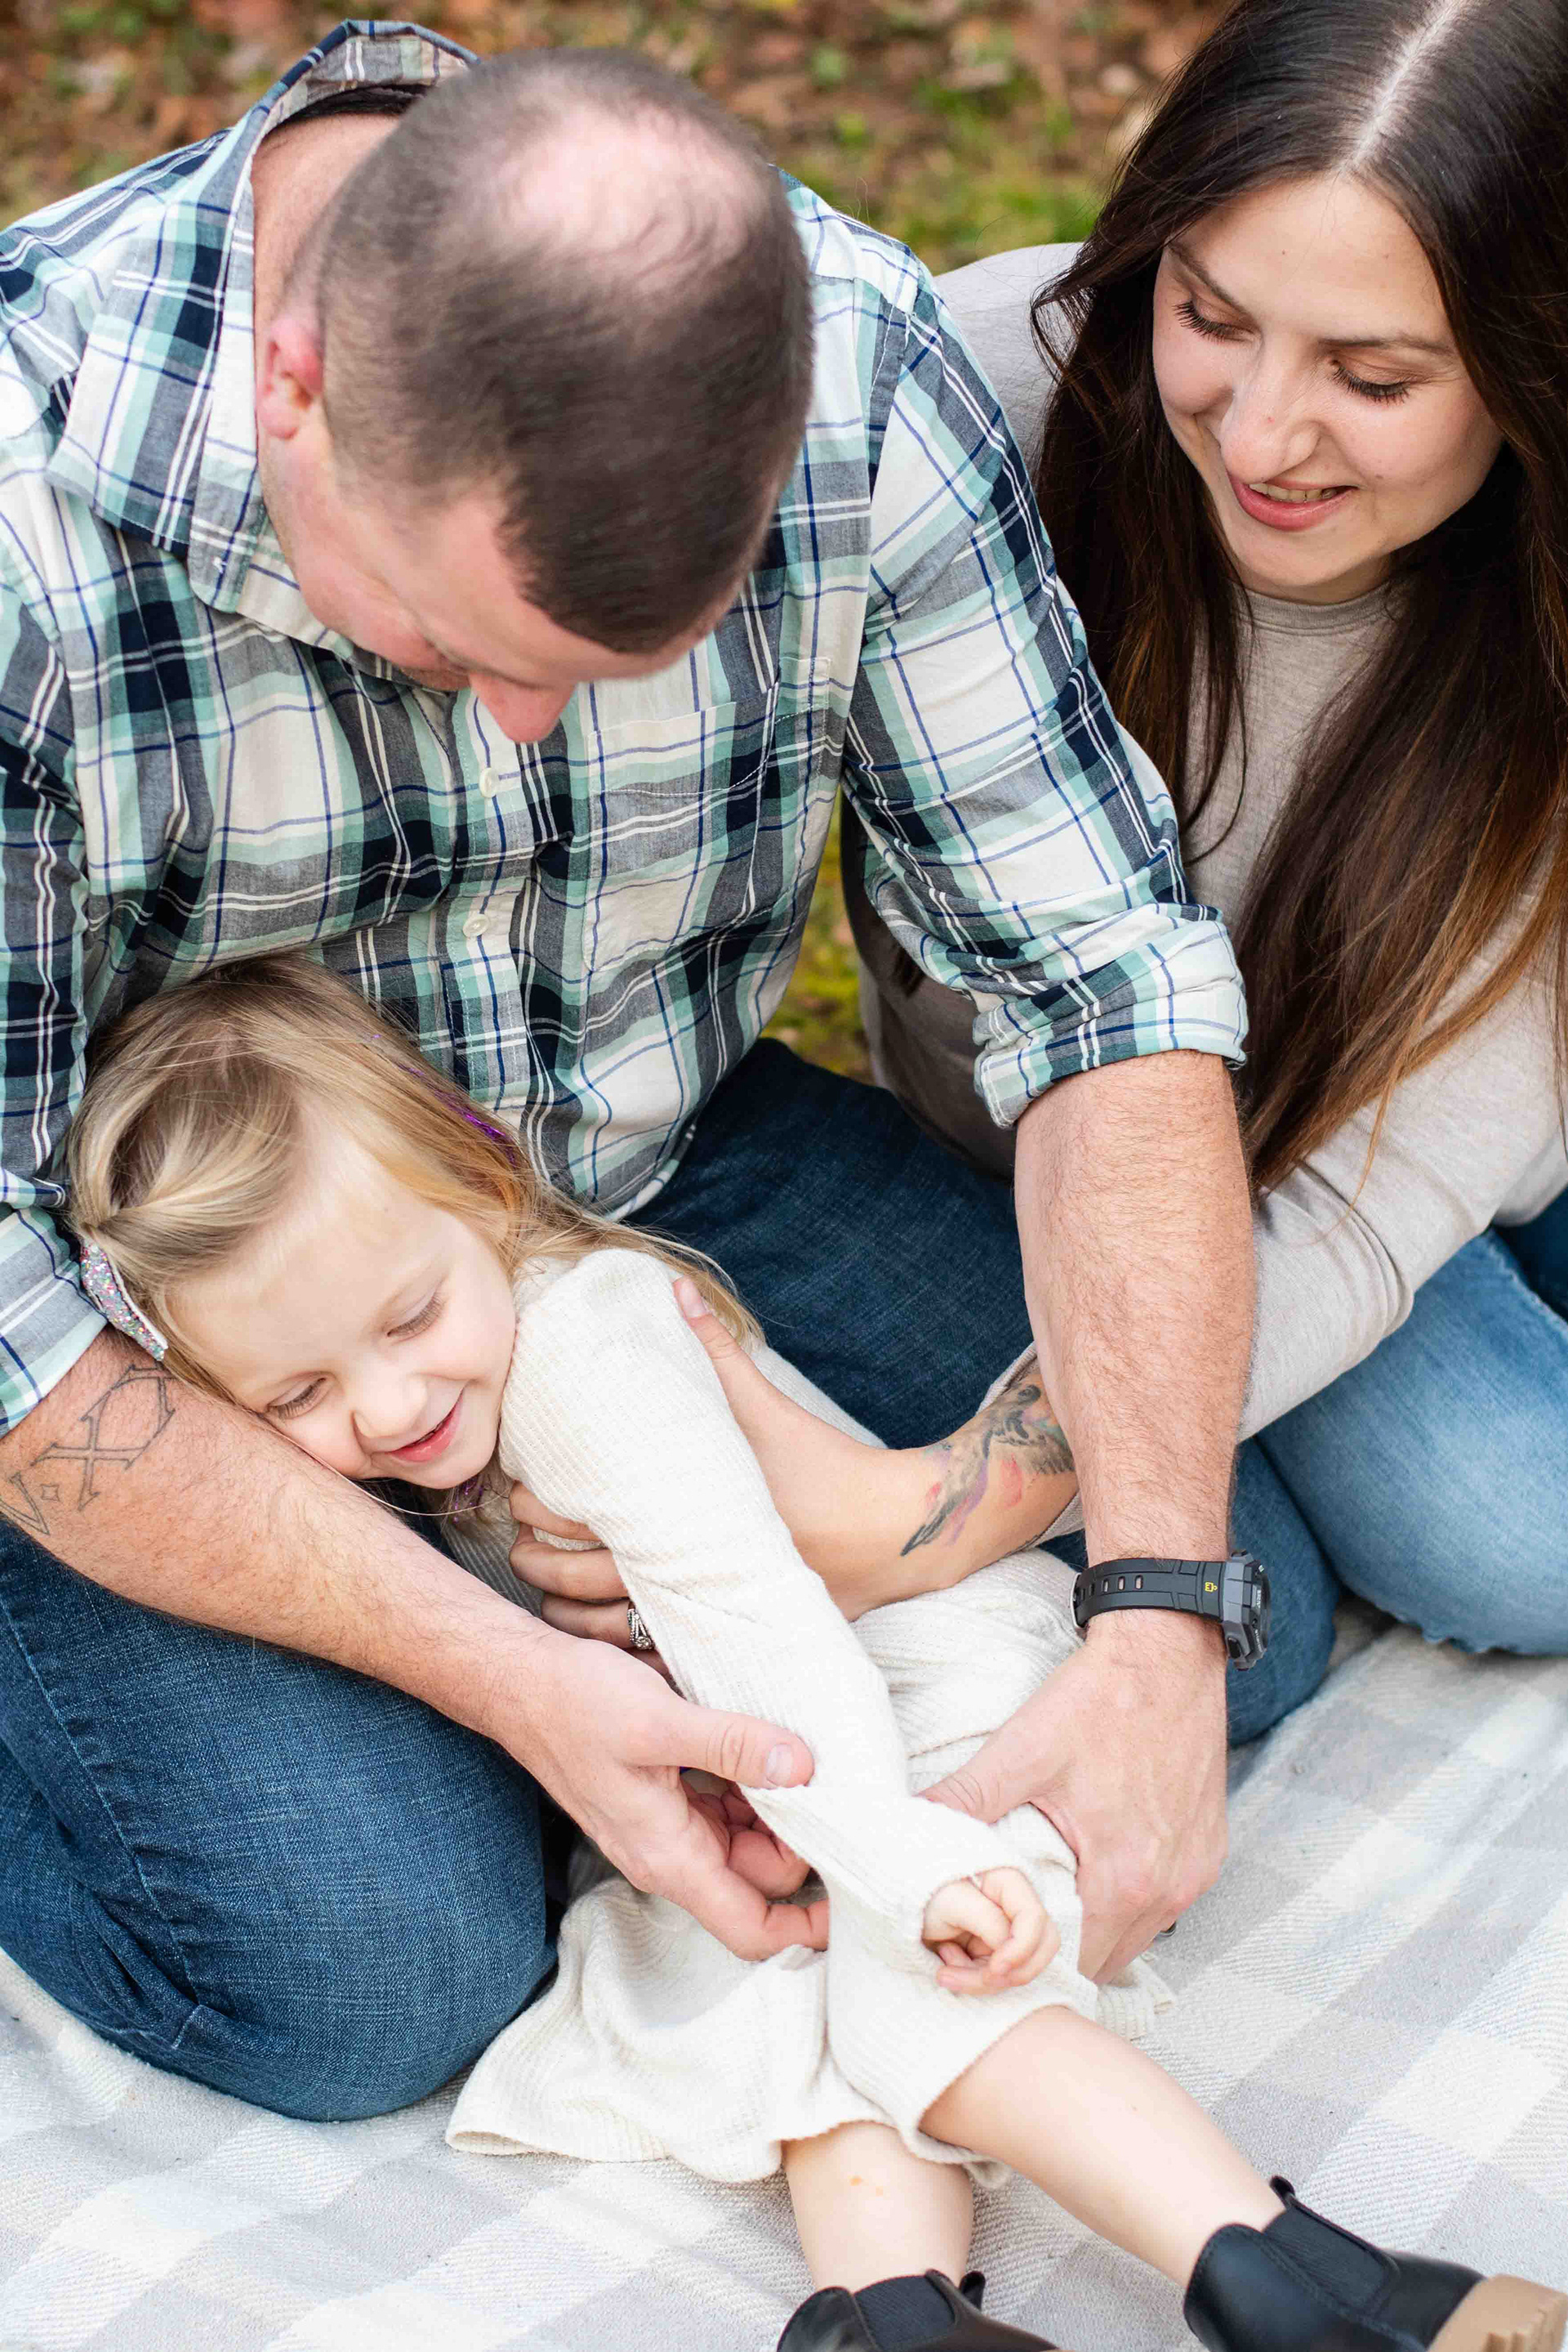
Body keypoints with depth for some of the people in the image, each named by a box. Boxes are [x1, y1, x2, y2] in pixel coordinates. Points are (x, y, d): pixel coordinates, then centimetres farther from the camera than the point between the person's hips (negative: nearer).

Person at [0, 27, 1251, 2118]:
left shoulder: (852, 360, -22)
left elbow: (1101, 958, -17)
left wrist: (1161, 1623, -26)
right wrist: (512, 1681, -31)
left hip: (661, 1165, 4)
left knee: (1236, 1587, -4)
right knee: (378, 1981, -21)